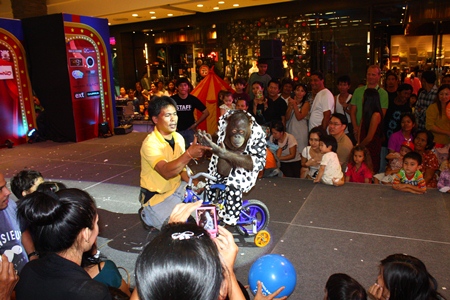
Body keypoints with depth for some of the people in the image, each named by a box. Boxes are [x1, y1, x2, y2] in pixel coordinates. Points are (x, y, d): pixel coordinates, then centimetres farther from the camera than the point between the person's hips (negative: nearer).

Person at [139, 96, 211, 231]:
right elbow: (166, 172, -39)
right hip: (157, 196, -7)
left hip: (177, 189, 7)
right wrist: (189, 154, -51)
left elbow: (180, 167, 8)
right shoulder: (150, 143, -24)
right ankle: (148, 215, 8)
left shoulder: (178, 138, -1)